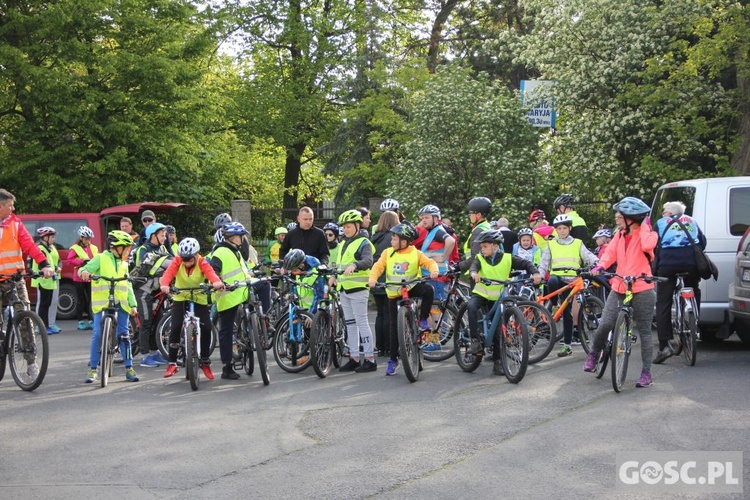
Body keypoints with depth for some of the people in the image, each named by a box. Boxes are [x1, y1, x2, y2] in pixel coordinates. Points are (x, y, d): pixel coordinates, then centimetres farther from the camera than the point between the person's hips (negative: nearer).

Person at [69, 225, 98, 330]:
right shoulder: (75, 248, -2)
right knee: (81, 300, 2)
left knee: (91, 299, 2)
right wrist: (82, 261, -20)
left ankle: (91, 321, 7)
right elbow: (70, 260, -12)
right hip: (79, 277, -4)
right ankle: (80, 322, 10)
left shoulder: (94, 248, 13)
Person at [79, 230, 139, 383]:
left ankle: (129, 368, 7)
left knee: (123, 335, 1)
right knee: (98, 335, -9)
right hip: (102, 302, -4)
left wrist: (132, 304, 8)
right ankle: (93, 370, -2)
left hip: (121, 303, 4)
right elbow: (85, 269, -7)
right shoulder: (101, 259, 4)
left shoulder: (123, 264, 20)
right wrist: (84, 272, -32)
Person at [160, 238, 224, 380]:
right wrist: (164, 284, -54)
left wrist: (216, 282, -59)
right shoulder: (177, 261, -15)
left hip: (199, 299, 0)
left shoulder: (202, 262, -17)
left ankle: (205, 361, 9)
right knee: (175, 327, -15)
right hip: (180, 298, 0)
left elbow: (210, 272, -36)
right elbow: (169, 272, -31)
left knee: (206, 328, -12)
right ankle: (172, 363, -3)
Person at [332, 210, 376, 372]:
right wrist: (334, 276, 12)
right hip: (344, 288, 8)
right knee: (350, 324, 10)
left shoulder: (363, 243, -8)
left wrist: (354, 265, -44)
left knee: (362, 322, -7)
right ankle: (354, 358, 16)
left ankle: (370, 359, -4)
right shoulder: (343, 244, 19)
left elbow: (368, 261, -26)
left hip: (358, 288, -8)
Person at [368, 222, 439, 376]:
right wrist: (372, 278, -25)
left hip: (412, 288, -1)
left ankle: (423, 319, -13)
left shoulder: (416, 254, -1)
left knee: (428, 289, -33)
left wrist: (433, 270, -30)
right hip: (394, 294, 1)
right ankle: (393, 359, 11)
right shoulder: (388, 253, 2)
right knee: (395, 327, 1)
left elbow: (429, 262, -8)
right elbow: (378, 266, -6)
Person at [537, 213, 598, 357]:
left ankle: (567, 344, 7)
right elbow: (544, 263, 8)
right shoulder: (551, 245, 12)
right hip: (557, 276, 0)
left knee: (567, 312, 0)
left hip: (571, 281, 0)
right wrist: (539, 275, -9)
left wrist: (597, 262, -25)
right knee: (552, 281, -38)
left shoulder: (578, 244, 10)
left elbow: (588, 256, -3)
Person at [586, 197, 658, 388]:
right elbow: (610, 252, 5)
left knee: (644, 332, 3)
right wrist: (600, 266, -13)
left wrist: (644, 227, -13)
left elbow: (647, 245, -27)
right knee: (604, 325, -7)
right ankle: (593, 355, 18)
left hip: (642, 290, -4)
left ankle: (646, 373, 10)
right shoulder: (620, 235, 12)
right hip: (619, 288, 4)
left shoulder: (646, 233, -4)